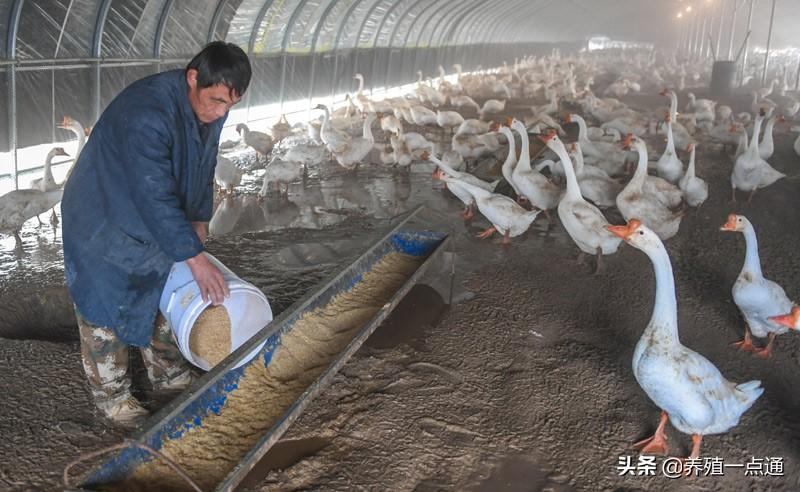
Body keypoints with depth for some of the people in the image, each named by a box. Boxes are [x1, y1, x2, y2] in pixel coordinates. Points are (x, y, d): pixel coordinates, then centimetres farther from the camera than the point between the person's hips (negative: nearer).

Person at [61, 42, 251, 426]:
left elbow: (203, 166, 5)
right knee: (106, 308, 2)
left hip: (156, 218, 8)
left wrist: (199, 220, 3)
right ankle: (111, 395, 20)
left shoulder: (211, 105, -11)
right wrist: (196, 259, -34)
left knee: (166, 293, 16)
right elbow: (156, 197, -37)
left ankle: (169, 374, 33)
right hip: (104, 219, -8)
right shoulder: (146, 114, -37)